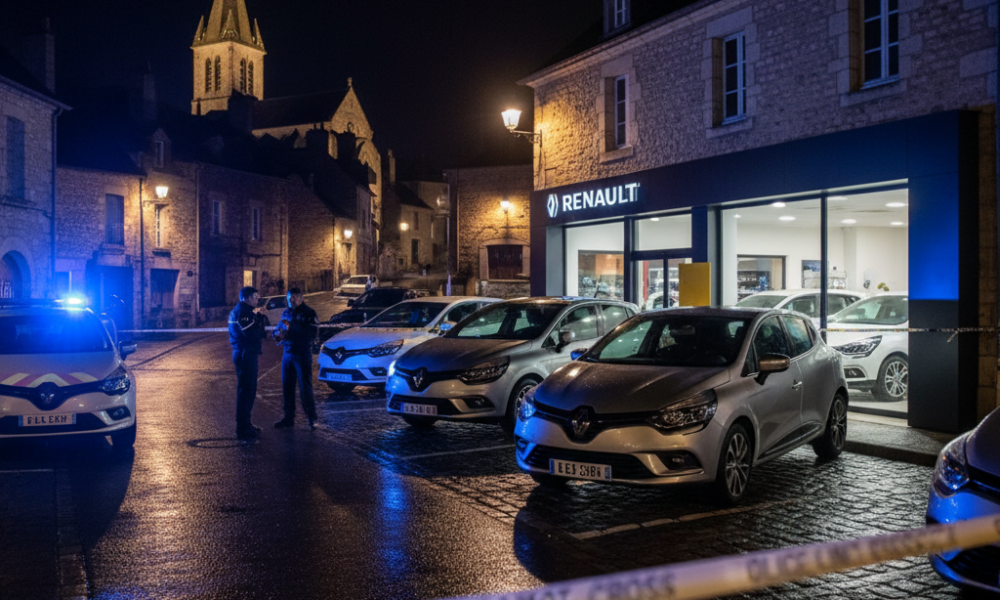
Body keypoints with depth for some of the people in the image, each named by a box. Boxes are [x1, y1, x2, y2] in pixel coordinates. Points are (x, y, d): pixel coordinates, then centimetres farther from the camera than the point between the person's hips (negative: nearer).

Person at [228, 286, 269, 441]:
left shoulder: (245, 311, 18)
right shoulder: (241, 312, -15)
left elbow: (253, 330, 18)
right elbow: (252, 333, -24)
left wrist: (260, 317, 3)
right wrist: (260, 318, -10)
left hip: (247, 354, 11)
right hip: (245, 354, -11)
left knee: (249, 389, 18)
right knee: (245, 390, -8)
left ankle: (245, 423, 28)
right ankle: (242, 429, -5)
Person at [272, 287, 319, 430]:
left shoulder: (308, 313, -5)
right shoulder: (286, 313, 14)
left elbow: (312, 334, -16)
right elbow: (278, 330, 18)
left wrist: (291, 329, -20)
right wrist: (278, 334, -7)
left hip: (303, 354, -6)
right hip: (287, 353, 6)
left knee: (305, 387, -5)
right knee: (287, 387, 9)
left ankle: (312, 418, 3)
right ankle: (289, 418, 19)